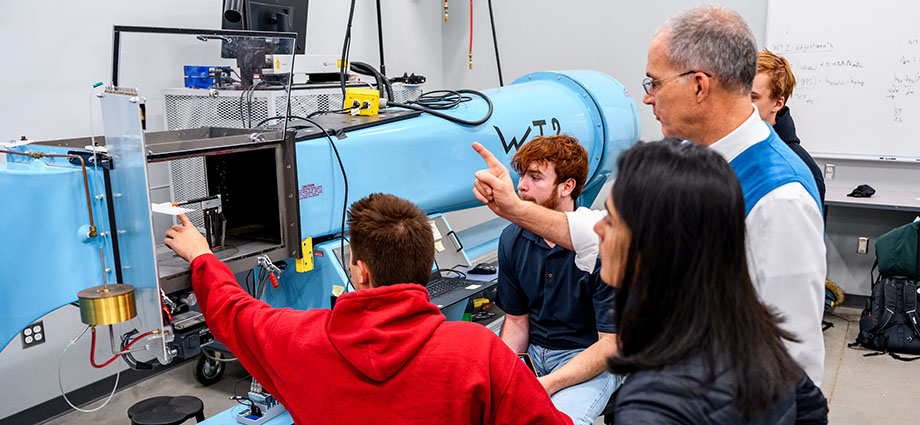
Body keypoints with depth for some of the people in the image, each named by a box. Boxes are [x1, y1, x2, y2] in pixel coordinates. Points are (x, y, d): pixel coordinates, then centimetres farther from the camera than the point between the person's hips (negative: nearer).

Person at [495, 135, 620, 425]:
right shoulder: (512, 239, 0)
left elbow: (612, 343, -16)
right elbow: (516, 319, 7)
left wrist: (548, 384, -25)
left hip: (590, 359, -4)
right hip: (531, 351, 5)